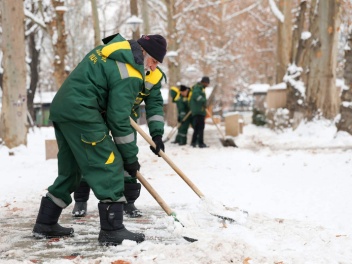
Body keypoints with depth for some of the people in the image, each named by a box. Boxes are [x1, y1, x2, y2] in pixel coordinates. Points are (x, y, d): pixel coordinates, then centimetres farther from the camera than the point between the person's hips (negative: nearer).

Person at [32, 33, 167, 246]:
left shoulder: (112, 49, 14)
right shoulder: (129, 75, -14)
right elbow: (119, 119, -14)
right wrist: (130, 157, -5)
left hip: (61, 108, 10)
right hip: (81, 114, -10)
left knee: (70, 170, 18)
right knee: (110, 166, -7)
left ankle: (45, 224, 24)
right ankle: (112, 230, -9)